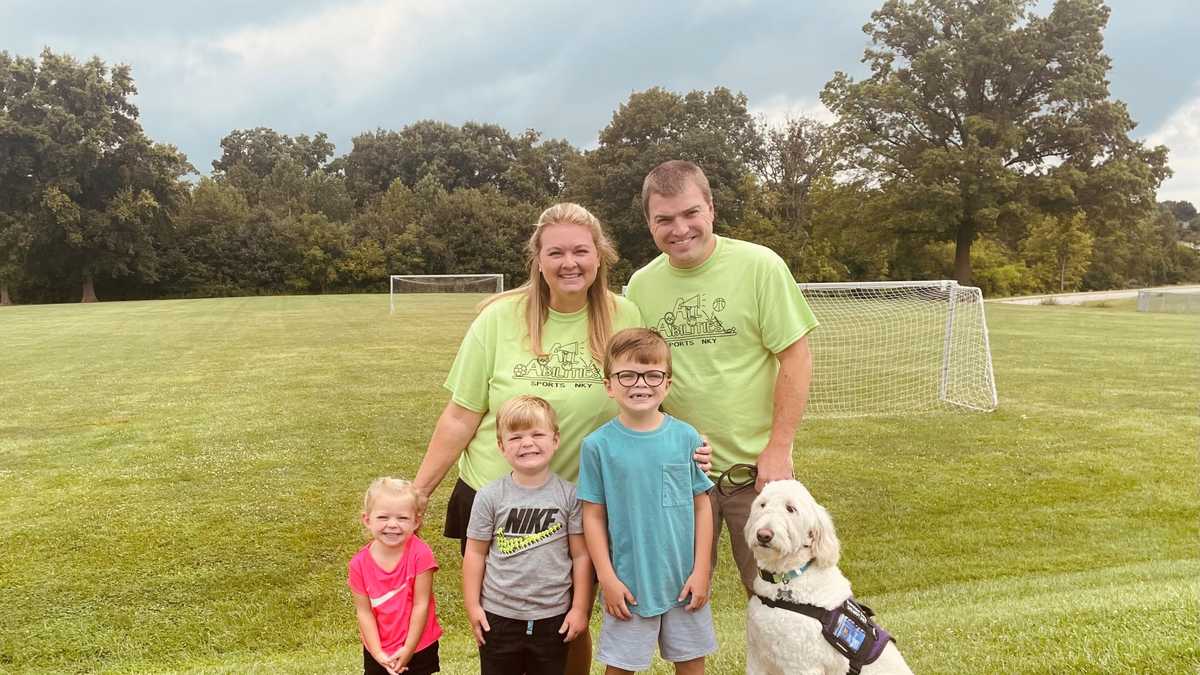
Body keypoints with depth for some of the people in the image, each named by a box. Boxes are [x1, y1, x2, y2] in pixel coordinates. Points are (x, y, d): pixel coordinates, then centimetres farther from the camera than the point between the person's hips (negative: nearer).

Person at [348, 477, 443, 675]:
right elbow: (363, 611, -9)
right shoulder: (359, 564, -13)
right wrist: (378, 653, -13)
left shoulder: (420, 554, -21)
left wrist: (408, 649, -14)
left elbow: (421, 604, -17)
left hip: (418, 647, -2)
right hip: (378, 651, 2)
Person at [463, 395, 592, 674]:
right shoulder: (489, 497, -8)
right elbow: (475, 553, -1)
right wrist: (472, 605, -1)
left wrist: (580, 609, -2)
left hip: (553, 617, 0)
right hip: (498, 616, 0)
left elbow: (580, 555, -3)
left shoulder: (569, 495, -7)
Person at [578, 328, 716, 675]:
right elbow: (594, 516, -4)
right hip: (628, 583, -1)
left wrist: (701, 571, -1)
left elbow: (702, 506, 1)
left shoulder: (686, 437, -5)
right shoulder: (598, 445, -9)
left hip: (684, 580, 2)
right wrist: (607, 579, -7)